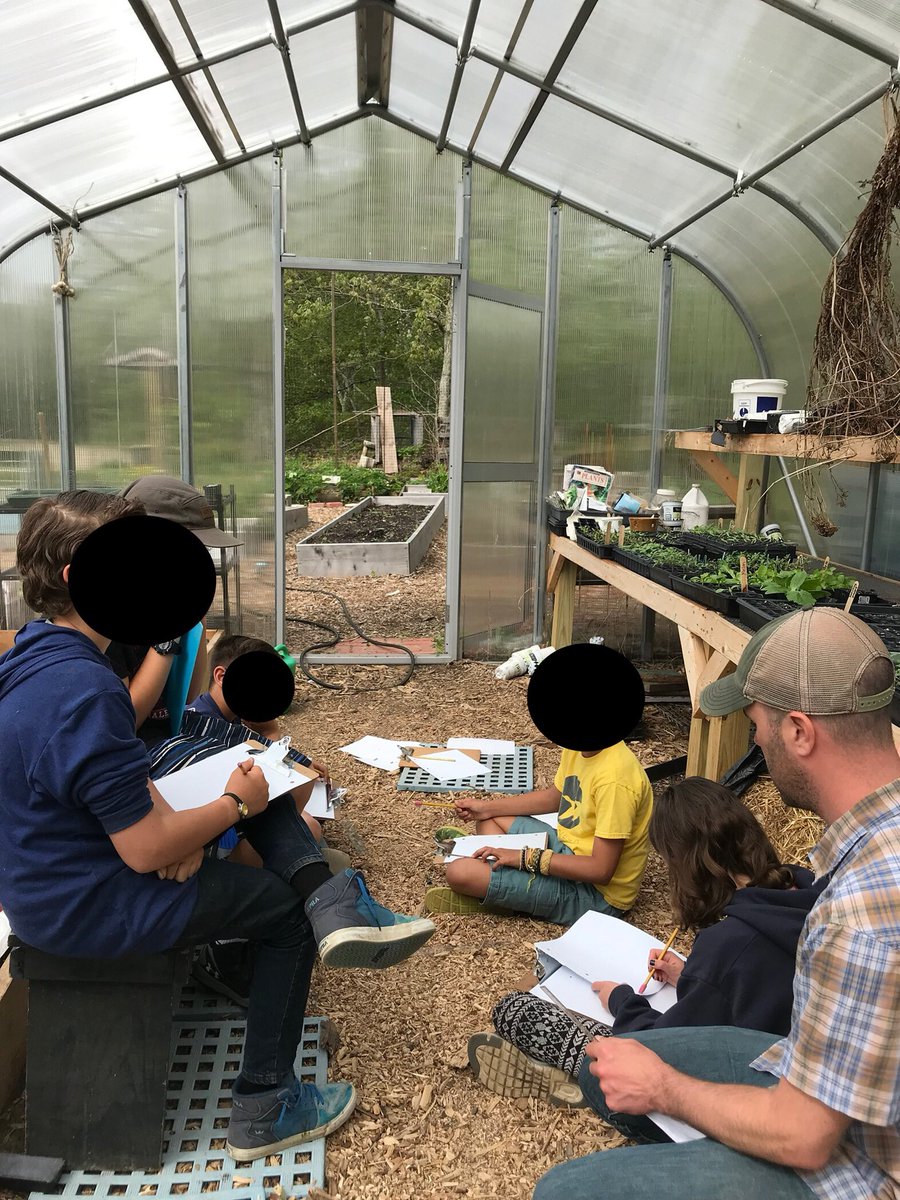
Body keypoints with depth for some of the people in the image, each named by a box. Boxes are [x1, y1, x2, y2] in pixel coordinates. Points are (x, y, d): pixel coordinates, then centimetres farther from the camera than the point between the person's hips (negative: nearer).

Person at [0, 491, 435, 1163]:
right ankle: (264, 1112, 19)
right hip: (87, 910, -9)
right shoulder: (84, 692, -34)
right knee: (286, 909, 8)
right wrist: (236, 805, -13)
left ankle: (334, 907, -1)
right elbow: (146, 852, -29)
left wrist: (167, 816, -7)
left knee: (260, 781, 11)